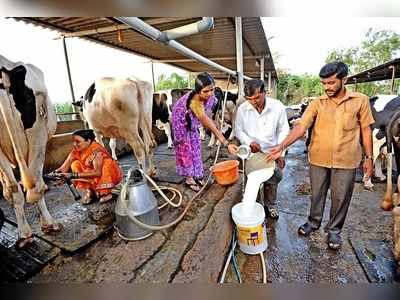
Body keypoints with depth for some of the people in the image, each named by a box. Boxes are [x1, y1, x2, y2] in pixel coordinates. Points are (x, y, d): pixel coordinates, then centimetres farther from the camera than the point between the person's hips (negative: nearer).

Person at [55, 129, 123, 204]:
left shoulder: (96, 150, -27)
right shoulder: (76, 151, -8)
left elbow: (98, 172, -37)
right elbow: (64, 168, -8)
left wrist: (74, 175, -40)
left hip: (111, 176, -5)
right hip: (93, 179, 6)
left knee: (107, 162, -32)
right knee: (75, 164, -9)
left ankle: (105, 192, -19)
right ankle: (88, 191, -8)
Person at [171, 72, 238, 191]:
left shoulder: (208, 96, -23)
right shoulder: (194, 102, -43)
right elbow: (211, 127, -48)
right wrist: (226, 144, -49)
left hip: (192, 120, 7)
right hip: (181, 119, -7)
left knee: (195, 145, 9)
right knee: (186, 147, -3)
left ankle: (196, 175, 21)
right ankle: (189, 178, 9)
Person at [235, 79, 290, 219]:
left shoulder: (277, 106, -14)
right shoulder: (242, 109, -13)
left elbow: (283, 131, -5)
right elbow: (238, 130, -2)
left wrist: (281, 152, -10)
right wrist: (249, 142, -19)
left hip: (272, 152, 1)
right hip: (252, 152, 0)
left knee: (273, 179, 15)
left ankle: (270, 204, 40)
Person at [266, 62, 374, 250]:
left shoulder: (360, 101, -2)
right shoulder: (317, 103, -4)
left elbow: (365, 130, 4)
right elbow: (301, 127, -14)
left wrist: (368, 157, 4)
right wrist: (282, 146, -27)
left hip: (346, 161, 0)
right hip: (318, 159, 1)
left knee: (341, 197, 11)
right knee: (317, 194, 15)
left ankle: (334, 229, 33)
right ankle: (313, 221, 38)